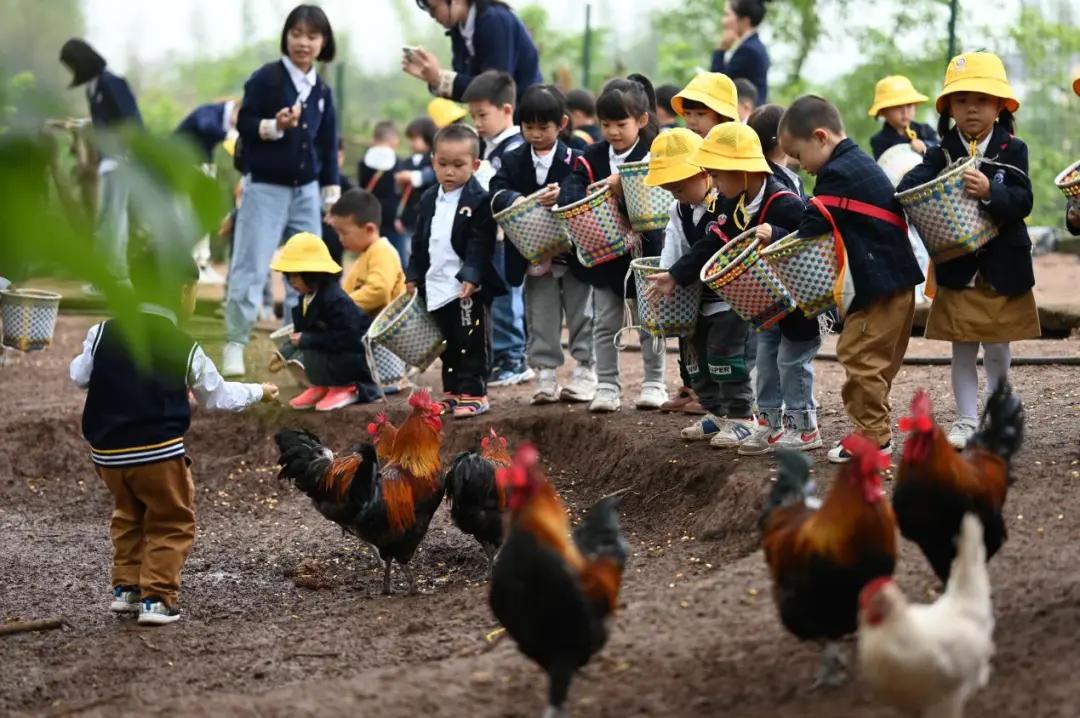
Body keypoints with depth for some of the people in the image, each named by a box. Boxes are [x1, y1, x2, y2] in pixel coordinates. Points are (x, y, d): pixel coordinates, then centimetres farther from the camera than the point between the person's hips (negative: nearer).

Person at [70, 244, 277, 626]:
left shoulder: (103, 333, 0)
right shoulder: (185, 349, -4)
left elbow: (79, 377, 10)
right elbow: (218, 396, 8)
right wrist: (258, 392, 25)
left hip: (107, 450, 5)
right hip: (158, 450, -4)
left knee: (129, 516, 25)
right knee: (172, 523, 9)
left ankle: (125, 587, 24)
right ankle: (157, 598, 2)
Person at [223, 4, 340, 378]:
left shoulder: (322, 91, 8)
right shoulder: (265, 78, -8)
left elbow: (328, 145, 13)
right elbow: (244, 124, -8)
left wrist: (332, 191, 12)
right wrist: (275, 126, -25)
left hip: (306, 189, 6)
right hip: (265, 187, -6)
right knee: (250, 269, -6)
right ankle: (235, 345, 0)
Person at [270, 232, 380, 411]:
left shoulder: (335, 300, -26)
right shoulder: (307, 298, 2)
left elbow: (346, 338, -32)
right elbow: (302, 330, 9)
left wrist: (306, 340, -30)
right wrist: (284, 354, -7)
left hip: (356, 356, -10)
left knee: (311, 356, -29)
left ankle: (345, 388, -7)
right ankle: (321, 386, 6)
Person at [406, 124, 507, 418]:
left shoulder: (479, 201, -10)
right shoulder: (429, 200, 11)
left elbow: (480, 246, -15)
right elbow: (420, 242, 17)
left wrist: (471, 276, -23)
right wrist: (414, 277, 14)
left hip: (468, 288, -7)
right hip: (438, 288, 7)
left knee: (471, 344, -2)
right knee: (449, 345, 14)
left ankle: (474, 393, 3)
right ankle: (452, 392, 22)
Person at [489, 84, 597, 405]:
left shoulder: (573, 161, -6)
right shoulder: (513, 161, 2)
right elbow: (496, 192, -9)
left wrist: (562, 196, -34)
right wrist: (514, 199, -30)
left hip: (573, 255, -2)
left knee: (581, 318, 8)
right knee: (540, 321, 8)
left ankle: (584, 375, 18)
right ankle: (546, 378, 14)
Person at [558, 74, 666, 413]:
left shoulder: (652, 155, -8)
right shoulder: (592, 157, 2)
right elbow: (570, 191, -8)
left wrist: (623, 183, -36)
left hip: (644, 249, -3)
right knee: (605, 324, 8)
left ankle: (654, 383, 20)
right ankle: (607, 386, 15)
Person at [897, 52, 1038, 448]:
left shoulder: (1013, 151, -4)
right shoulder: (940, 154, -1)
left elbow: (1023, 202, -15)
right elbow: (909, 186, -14)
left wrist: (989, 192, -32)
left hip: (1003, 268, -1)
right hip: (957, 268, 1)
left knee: (997, 347, 9)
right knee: (963, 348, 5)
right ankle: (967, 420, 14)